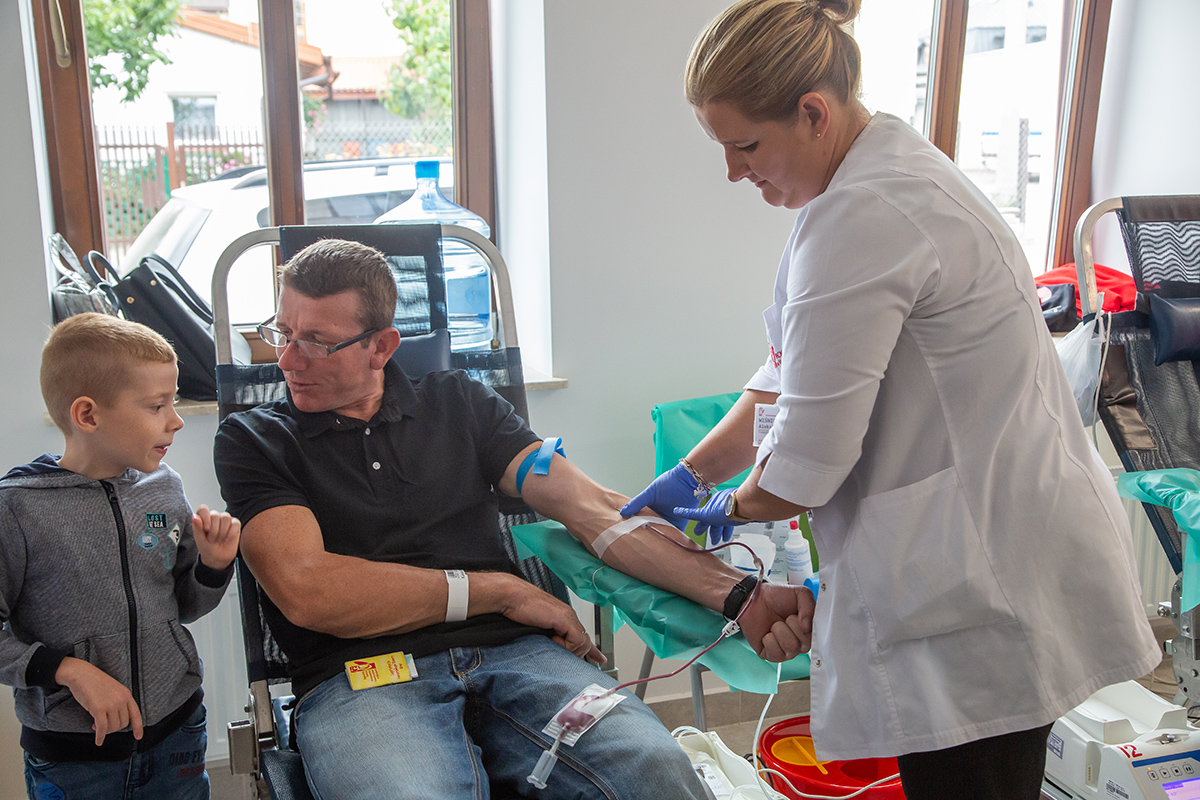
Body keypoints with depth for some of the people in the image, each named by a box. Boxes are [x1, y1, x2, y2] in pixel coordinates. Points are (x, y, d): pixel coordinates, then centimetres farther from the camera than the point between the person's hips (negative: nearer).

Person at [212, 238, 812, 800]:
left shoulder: (458, 403, 18)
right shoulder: (252, 439, 11)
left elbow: (593, 510, 8)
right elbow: (306, 590, -5)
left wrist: (735, 594, -7)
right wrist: (499, 589, -3)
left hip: (512, 655, 2)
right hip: (359, 677, -1)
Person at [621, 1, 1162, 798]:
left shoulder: (863, 217, -23)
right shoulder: (887, 170, 11)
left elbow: (806, 462, -19)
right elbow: (796, 374, 16)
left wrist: (733, 508, 2)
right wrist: (690, 474, 15)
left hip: (985, 585, -10)